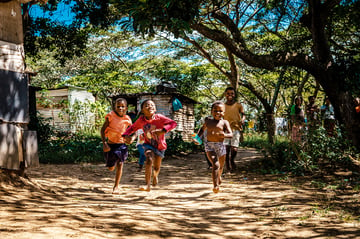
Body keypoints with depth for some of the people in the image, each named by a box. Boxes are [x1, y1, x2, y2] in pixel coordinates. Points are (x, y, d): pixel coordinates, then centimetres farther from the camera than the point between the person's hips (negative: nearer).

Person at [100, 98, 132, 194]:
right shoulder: (111, 117, -9)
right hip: (111, 144, -1)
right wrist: (104, 143, -14)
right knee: (111, 168, 8)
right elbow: (102, 130, -6)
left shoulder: (127, 119, -3)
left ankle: (116, 186, 1)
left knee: (120, 164, -9)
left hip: (122, 145, 1)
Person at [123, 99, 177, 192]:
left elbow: (173, 123, -26)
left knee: (156, 167, 13)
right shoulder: (141, 120, -14)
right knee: (149, 160, -28)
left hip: (160, 145, 0)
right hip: (149, 144, 0)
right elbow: (132, 128, 0)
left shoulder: (159, 118, -23)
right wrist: (126, 135, -20)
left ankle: (155, 176, 52)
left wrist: (163, 130, -41)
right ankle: (147, 185, -26)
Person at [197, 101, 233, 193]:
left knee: (221, 166, 18)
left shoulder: (224, 122, 0)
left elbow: (231, 134, -11)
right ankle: (215, 185, -20)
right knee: (215, 165, -20)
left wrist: (224, 135, -32)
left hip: (220, 146, 1)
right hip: (209, 145, -1)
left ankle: (218, 177, 51)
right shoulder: (208, 121, 8)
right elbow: (203, 128, 28)